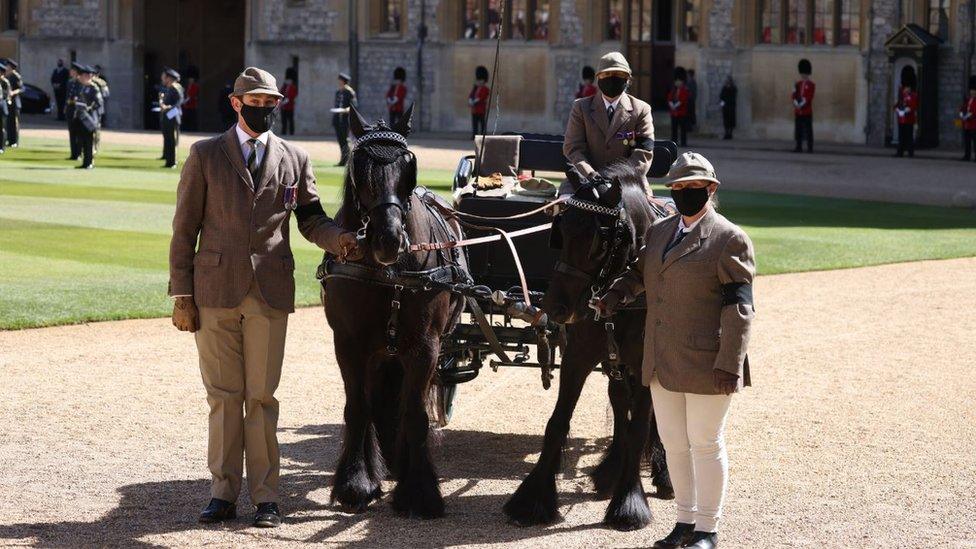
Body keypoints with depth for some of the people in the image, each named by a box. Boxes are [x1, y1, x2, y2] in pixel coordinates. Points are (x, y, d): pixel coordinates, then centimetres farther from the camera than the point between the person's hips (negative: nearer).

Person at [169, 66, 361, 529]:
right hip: (215, 291, 0)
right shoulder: (205, 156, 5)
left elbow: (310, 217, 13)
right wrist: (181, 295, -2)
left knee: (261, 397, 2)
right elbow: (185, 228, 4)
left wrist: (338, 239, -11)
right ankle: (223, 493, 12)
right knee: (223, 396, 5)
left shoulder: (295, 159, 10)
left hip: (269, 294, 1)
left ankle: (265, 496, 6)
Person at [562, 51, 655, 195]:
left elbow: (644, 152, 0)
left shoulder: (641, 110, 8)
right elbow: (573, 147, 1)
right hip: (586, 179, 0)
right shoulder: (581, 107, 10)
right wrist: (591, 175, -17)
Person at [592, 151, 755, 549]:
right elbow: (639, 271, 28)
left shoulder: (729, 240, -9)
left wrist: (728, 364, -19)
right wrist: (617, 294, 5)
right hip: (663, 364, 7)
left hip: (706, 363, -7)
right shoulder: (658, 232, 12)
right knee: (673, 443, 13)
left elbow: (738, 307, -13)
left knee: (705, 443, 3)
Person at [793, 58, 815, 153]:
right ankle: (799, 147, 9)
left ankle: (810, 148, -3)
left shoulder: (811, 85, -2)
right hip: (797, 111, 5)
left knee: (808, 130, -4)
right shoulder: (797, 84, 13)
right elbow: (794, 96, 6)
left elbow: (809, 97, -11)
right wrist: (796, 104, -11)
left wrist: (801, 105, -16)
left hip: (807, 111, -5)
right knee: (798, 130, 5)